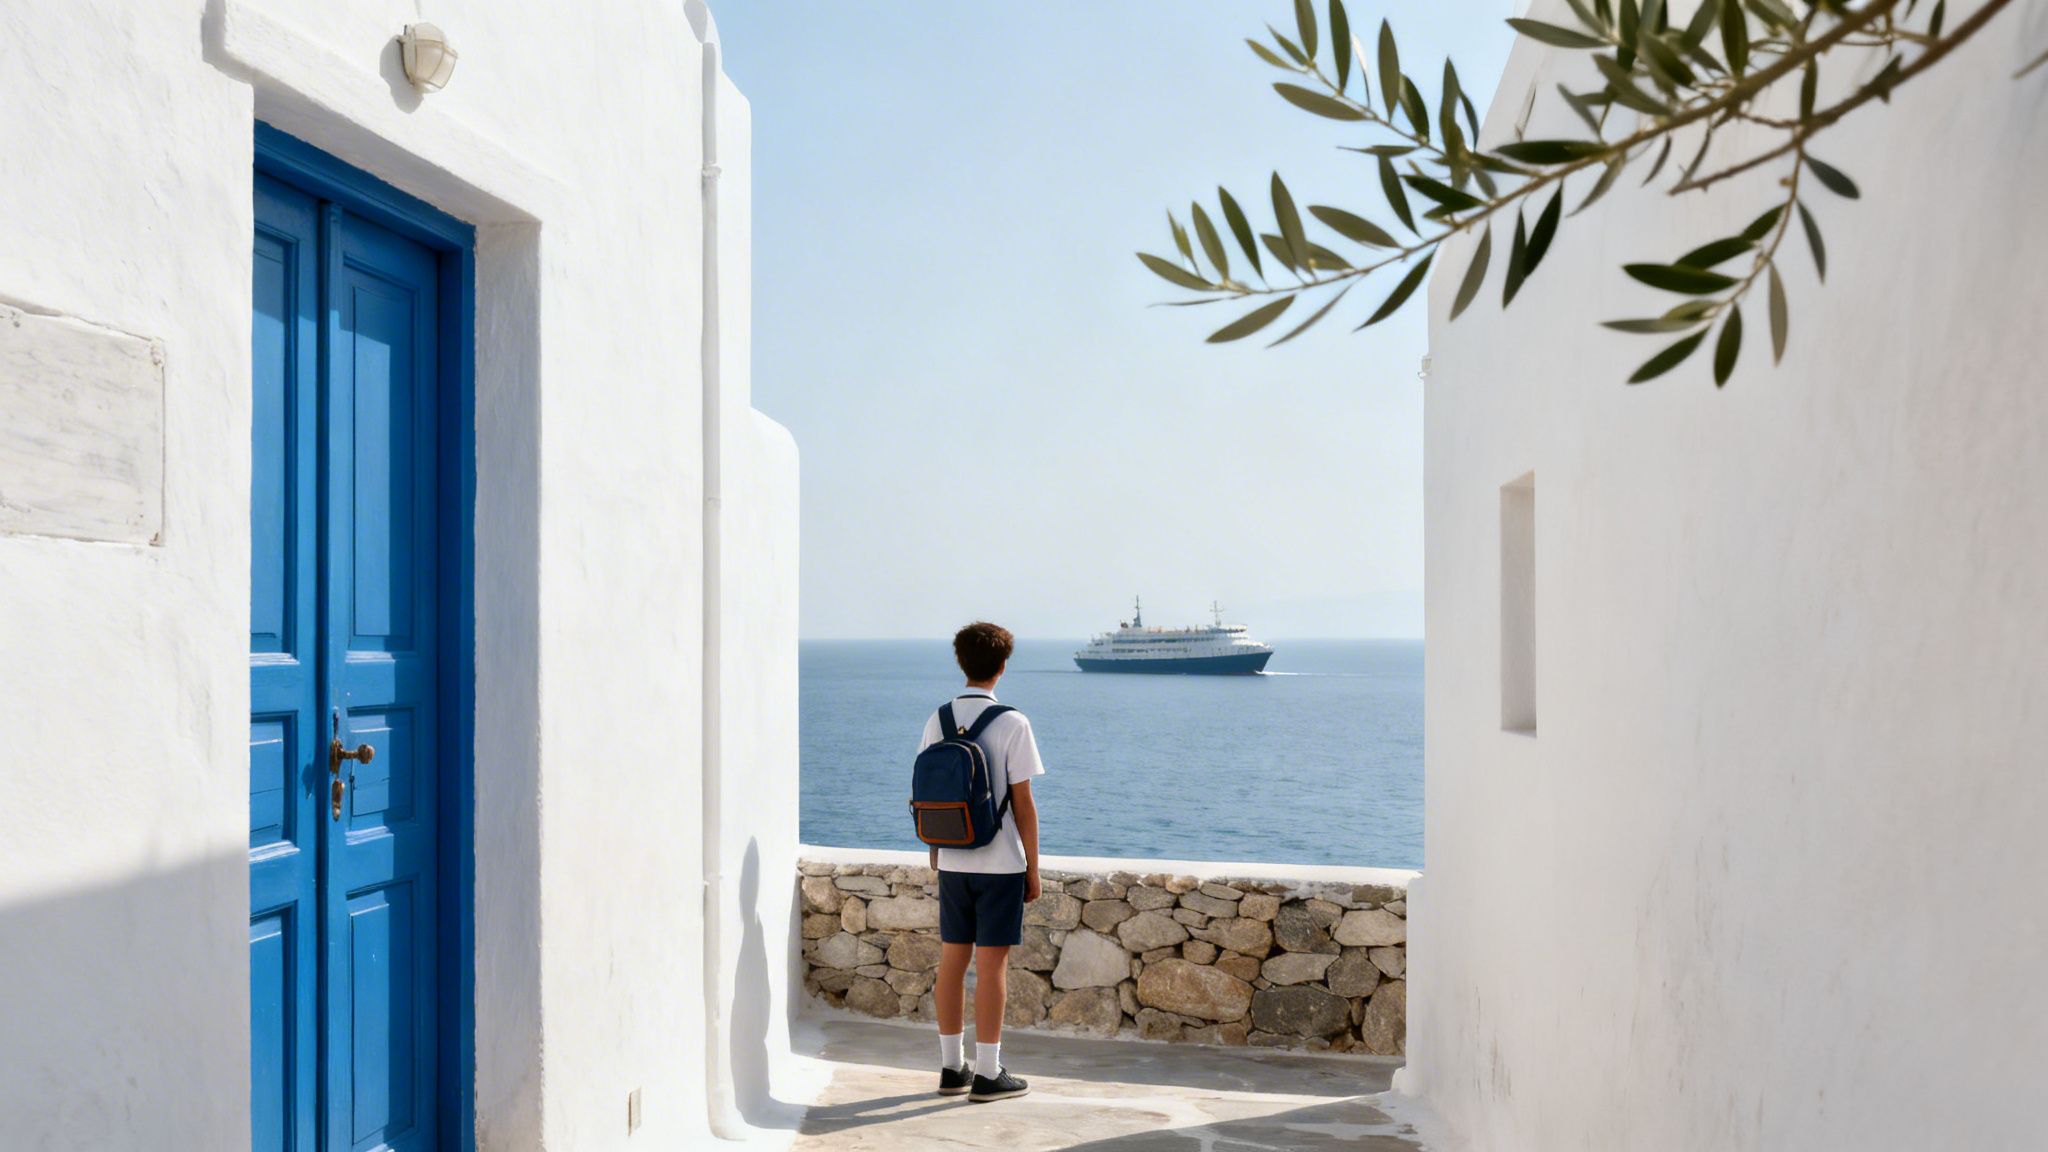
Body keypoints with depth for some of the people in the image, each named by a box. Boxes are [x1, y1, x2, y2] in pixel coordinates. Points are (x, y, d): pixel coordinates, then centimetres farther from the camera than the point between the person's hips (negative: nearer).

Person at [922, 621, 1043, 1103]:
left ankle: (952, 1067, 22)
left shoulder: (938, 720, 3)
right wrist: (1034, 869, -2)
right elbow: (1023, 804, -10)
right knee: (992, 963, 2)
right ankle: (988, 1073, 9)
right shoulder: (1012, 724, -11)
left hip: (952, 862, 5)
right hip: (1000, 863, -5)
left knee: (952, 959, 12)